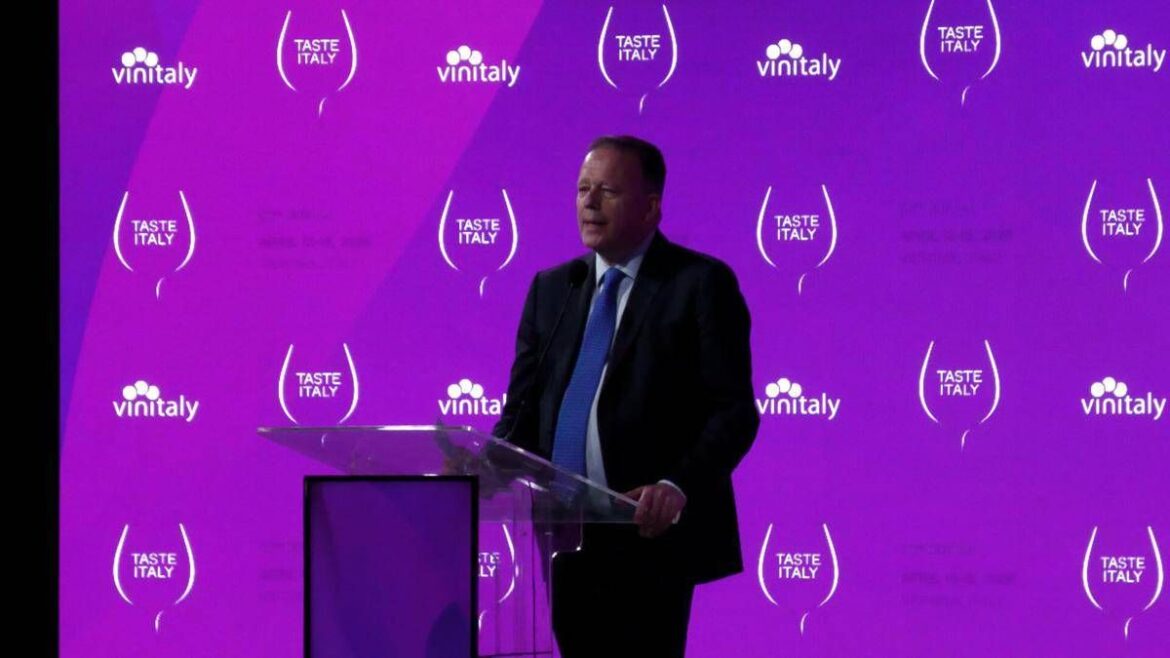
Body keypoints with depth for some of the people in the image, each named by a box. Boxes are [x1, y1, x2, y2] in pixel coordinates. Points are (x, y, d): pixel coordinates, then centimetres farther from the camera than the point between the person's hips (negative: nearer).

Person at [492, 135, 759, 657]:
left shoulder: (700, 284, -3)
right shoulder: (551, 289, 15)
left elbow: (734, 411, -8)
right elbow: (523, 408, 15)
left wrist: (678, 487, -24)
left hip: (650, 534, -6)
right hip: (566, 537, 6)